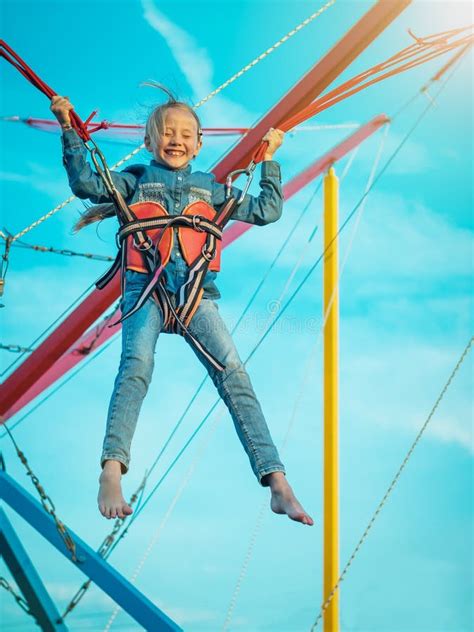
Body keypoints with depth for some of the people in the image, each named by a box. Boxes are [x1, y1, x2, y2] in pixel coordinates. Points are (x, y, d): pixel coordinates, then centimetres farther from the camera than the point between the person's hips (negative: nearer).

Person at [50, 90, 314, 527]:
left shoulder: (209, 186, 24)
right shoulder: (135, 179, 19)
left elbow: (266, 211, 24)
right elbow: (85, 183, 4)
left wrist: (269, 160, 25)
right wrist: (70, 131, 1)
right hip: (145, 286, -1)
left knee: (233, 371, -17)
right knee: (137, 362, -30)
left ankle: (278, 486, -21)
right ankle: (111, 474, -35)